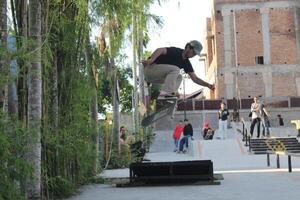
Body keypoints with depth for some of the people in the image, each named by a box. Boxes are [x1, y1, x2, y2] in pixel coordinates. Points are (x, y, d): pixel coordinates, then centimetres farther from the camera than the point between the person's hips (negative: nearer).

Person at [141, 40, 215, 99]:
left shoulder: (186, 63, 9)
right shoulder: (175, 51, -13)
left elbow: (195, 78, 8)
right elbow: (160, 50, -30)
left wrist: (208, 85, -5)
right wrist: (151, 59, -48)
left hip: (155, 77, 8)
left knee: (179, 77, 0)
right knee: (175, 70, -22)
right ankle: (163, 95, -31)